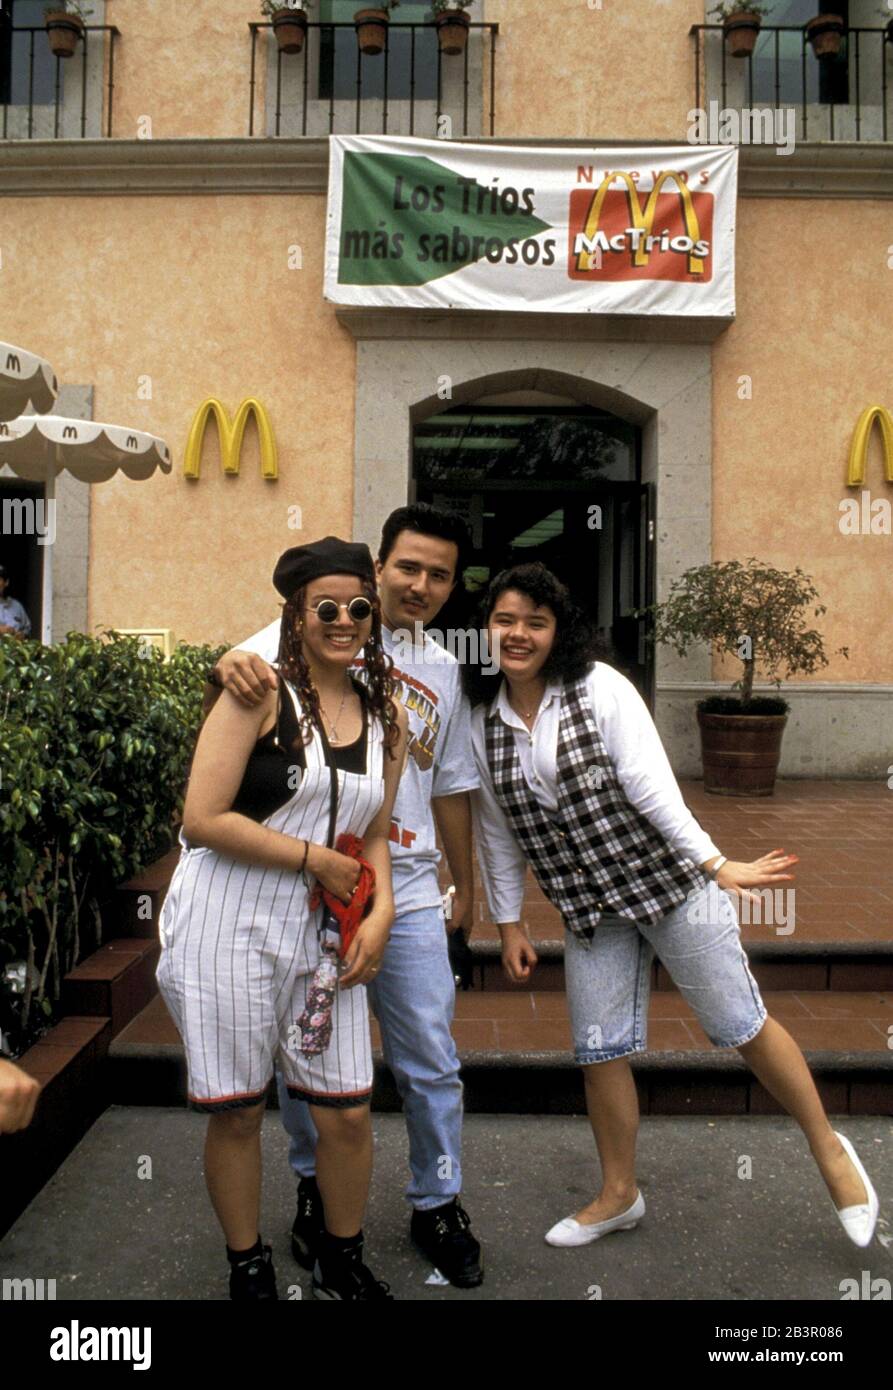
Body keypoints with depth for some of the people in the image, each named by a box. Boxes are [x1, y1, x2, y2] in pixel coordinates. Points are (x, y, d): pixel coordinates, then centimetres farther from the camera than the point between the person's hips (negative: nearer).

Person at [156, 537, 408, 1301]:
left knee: (348, 1111, 7)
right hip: (229, 922, -4)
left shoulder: (387, 716, 7)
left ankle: (342, 1262, 33)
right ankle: (248, 1268, 32)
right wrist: (314, 857, -11)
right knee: (237, 1112, 8)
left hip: (323, 926, 5)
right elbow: (203, 820, -16)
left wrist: (380, 912, -3)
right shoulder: (261, 694, -10)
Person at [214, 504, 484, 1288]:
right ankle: (315, 1186, 36)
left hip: (408, 892, 3)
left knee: (431, 1060, 8)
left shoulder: (445, 673, 11)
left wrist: (465, 886, 21)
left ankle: (438, 1205, 29)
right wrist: (234, 664, -41)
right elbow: (251, 667, -17)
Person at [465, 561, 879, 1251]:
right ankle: (619, 1194, 31)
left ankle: (830, 1150, 28)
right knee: (599, 1050, 10)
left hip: (666, 880, -4)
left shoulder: (600, 687, -13)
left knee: (742, 1024, 5)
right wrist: (509, 923, 9)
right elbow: (495, 830, 7)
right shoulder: (483, 719, 0)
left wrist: (715, 865, -20)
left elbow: (652, 787, -16)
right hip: (589, 904, 5)